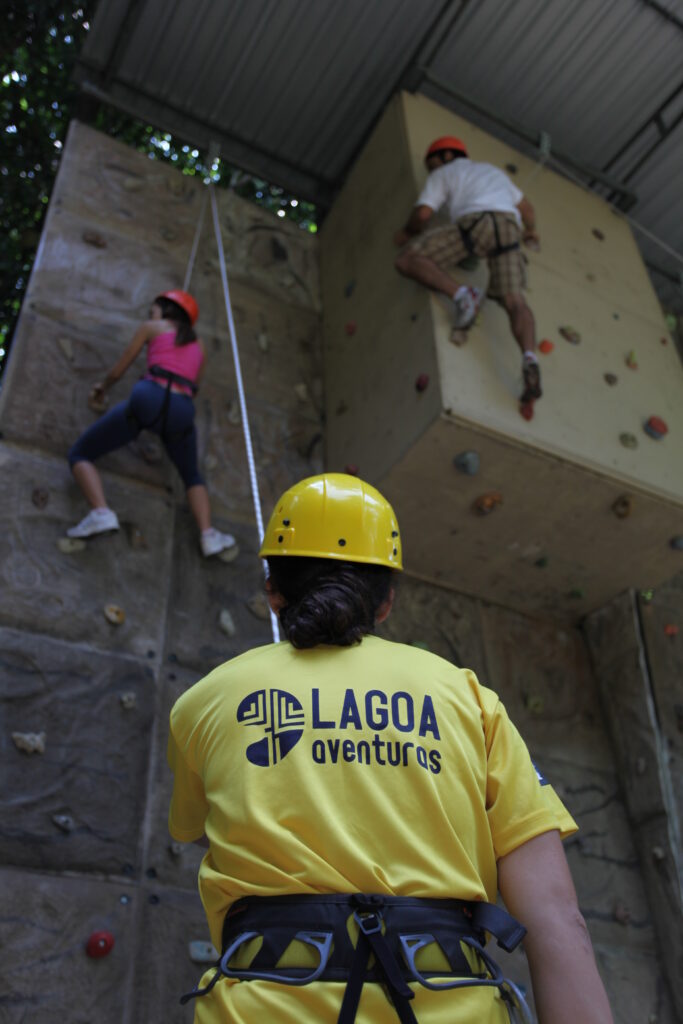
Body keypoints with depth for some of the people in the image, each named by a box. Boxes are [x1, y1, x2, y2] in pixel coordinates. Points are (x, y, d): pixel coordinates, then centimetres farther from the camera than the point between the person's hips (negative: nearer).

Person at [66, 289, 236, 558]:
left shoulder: (152, 328, 18)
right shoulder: (198, 346, 28)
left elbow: (118, 371, 20)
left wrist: (102, 389, 39)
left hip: (149, 398, -3)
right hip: (183, 410, 4)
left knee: (79, 455, 9)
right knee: (192, 477, 28)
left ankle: (100, 512, -16)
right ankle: (208, 534, 6)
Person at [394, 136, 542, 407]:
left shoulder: (443, 174, 24)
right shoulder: (493, 170, 41)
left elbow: (423, 214, 9)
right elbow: (526, 207, 46)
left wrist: (408, 232, 30)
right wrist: (530, 231, 66)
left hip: (475, 221, -5)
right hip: (508, 226, 5)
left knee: (406, 259, -3)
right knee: (514, 301, -9)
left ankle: (460, 294, -25)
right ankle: (529, 358, -38)